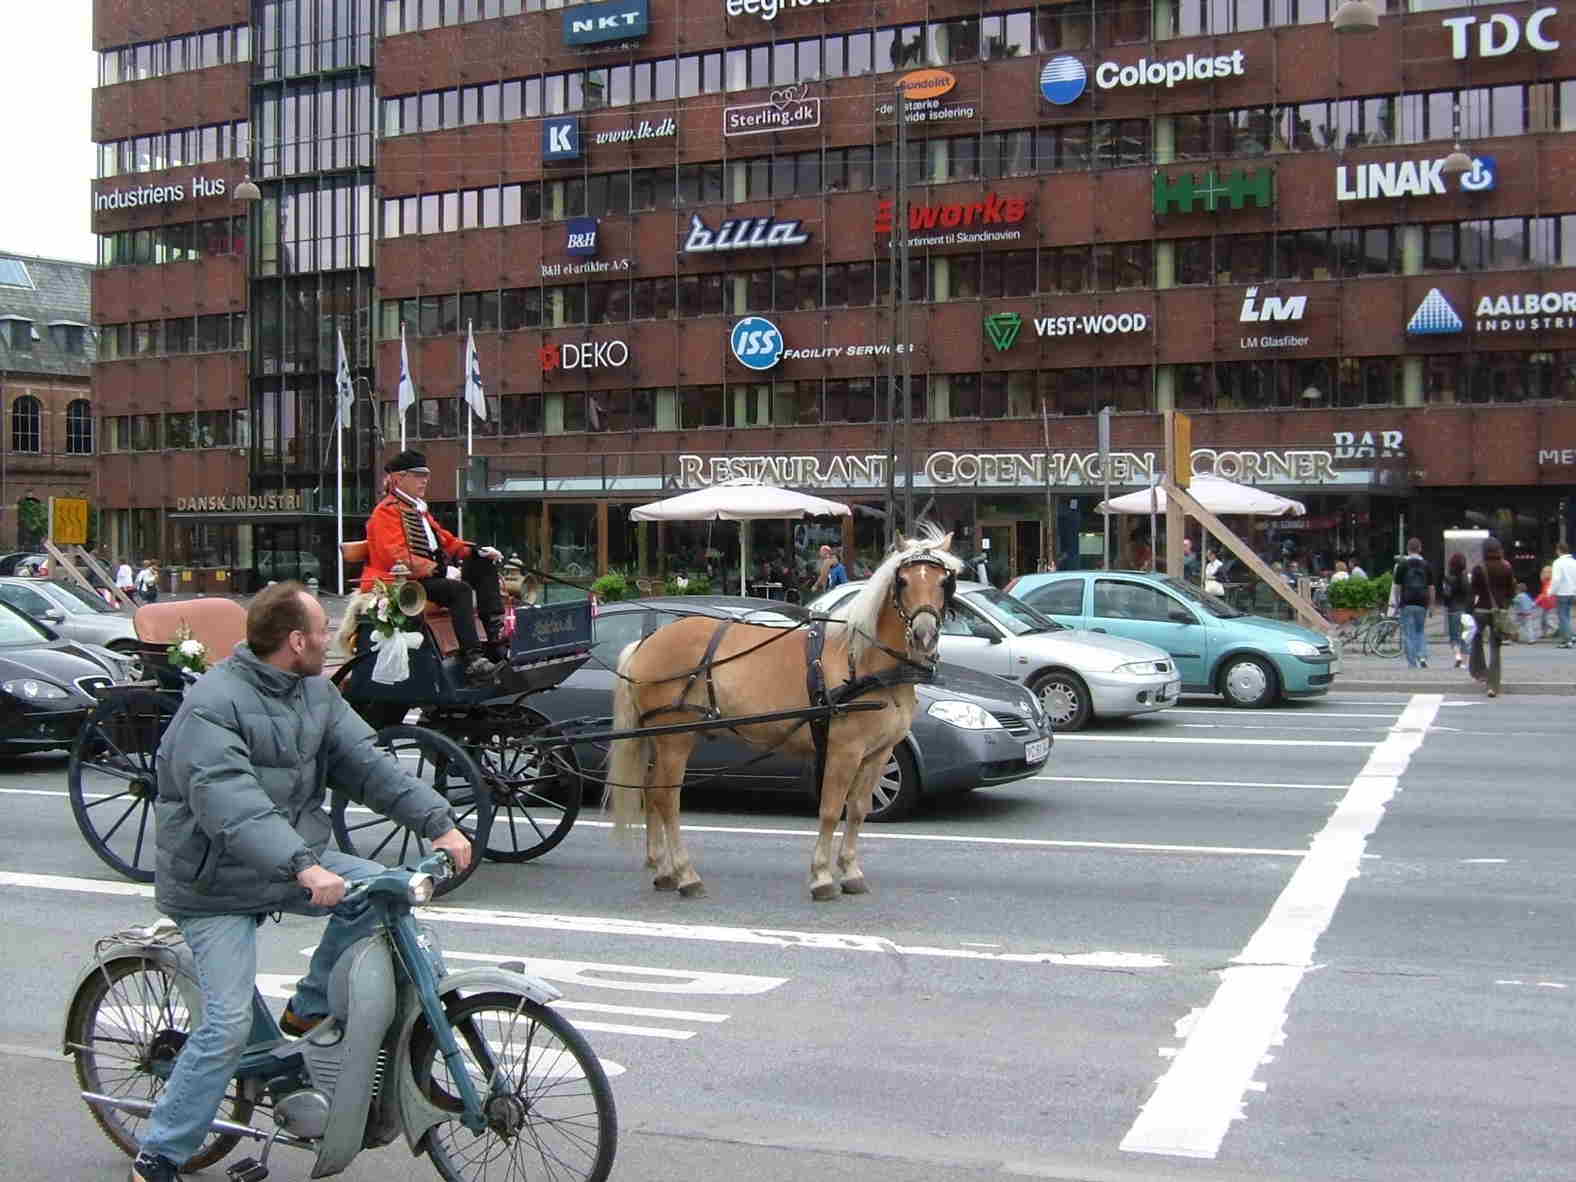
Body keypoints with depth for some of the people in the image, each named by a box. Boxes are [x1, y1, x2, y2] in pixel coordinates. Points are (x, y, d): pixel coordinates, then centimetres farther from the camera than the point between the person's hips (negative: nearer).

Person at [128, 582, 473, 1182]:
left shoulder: (315, 692, 3)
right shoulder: (211, 706, -23)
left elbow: (365, 762, 0)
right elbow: (230, 804, -36)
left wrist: (438, 822, -12)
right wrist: (304, 866, -48)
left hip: (294, 860, 7)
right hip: (218, 887, -7)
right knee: (229, 1026, -13)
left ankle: (308, 1010, 2)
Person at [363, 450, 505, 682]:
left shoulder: (420, 510, 26)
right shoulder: (386, 512, -6)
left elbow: (446, 540, 27)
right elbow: (396, 556, -19)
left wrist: (478, 550, 10)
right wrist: (435, 569, -27)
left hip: (429, 575, 10)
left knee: (485, 564, 2)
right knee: (459, 589, -32)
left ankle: (497, 634, -12)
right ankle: (472, 659, -42)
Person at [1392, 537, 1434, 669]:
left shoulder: (1402, 564, -2)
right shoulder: (1426, 565, 6)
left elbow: (1397, 585, -2)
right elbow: (1431, 587, 8)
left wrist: (1396, 601, 8)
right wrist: (1431, 605, 14)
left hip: (1407, 603, -3)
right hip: (1422, 603, 3)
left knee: (1408, 634, 1)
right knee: (1420, 631, 16)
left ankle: (1412, 664, -2)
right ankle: (1423, 656, -3)